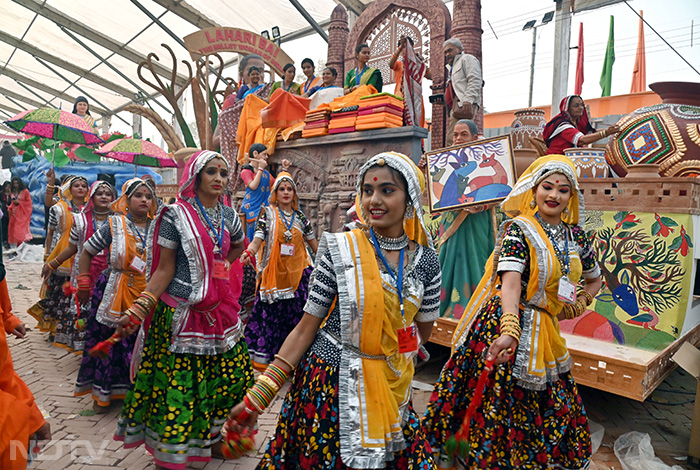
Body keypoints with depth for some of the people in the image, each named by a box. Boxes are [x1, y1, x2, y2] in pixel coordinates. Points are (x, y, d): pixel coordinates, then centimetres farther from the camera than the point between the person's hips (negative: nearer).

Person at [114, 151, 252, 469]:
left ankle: (209, 437, 33)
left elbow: (238, 244, 29)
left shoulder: (228, 214, 8)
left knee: (232, 374, 9)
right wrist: (140, 307, -16)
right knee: (177, 382, -1)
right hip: (182, 311, -5)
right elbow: (165, 269, -8)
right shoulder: (176, 215, -7)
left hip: (219, 308, 6)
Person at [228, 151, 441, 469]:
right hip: (330, 383, -2)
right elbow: (305, 328, -9)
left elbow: (425, 332, 9)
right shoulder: (339, 250, -12)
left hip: (390, 389, 3)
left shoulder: (425, 259, -4)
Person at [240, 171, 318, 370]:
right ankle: (261, 361, 10)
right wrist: (249, 252, -29)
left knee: (294, 314, 4)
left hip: (297, 274, 3)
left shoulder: (300, 217, 10)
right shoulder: (268, 214, 2)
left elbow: (314, 243, 16)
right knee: (269, 314, -2)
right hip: (274, 274, -3)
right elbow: (257, 240, -9)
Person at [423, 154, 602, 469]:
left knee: (556, 407, 14)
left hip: (545, 332, 6)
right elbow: (510, 280, -25)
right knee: (500, 401, 1)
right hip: (508, 326, -6)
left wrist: (577, 306, 7)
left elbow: (594, 279, 25)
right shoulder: (518, 228, -10)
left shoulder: (575, 235, 9)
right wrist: (510, 329, -39)